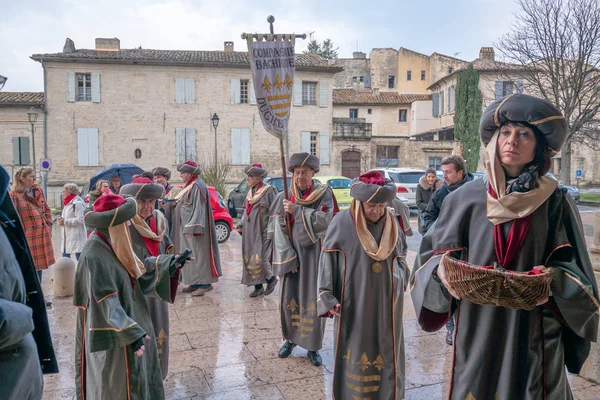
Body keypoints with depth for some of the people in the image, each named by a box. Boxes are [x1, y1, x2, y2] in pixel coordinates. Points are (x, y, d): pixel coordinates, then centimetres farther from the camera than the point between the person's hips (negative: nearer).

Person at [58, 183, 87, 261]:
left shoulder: (78, 203, -14)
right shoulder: (68, 203, 18)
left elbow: (80, 219, -22)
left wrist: (65, 222, -18)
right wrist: (61, 220, 4)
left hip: (76, 237, -10)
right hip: (67, 236, 10)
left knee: (79, 257, -7)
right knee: (65, 256, 15)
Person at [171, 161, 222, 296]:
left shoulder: (197, 186, -16)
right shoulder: (189, 186, 15)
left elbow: (198, 209, -22)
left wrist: (191, 228, -24)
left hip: (194, 227, -10)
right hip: (187, 227, 10)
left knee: (198, 254, -5)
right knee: (191, 255, 12)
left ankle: (205, 283, 1)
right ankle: (195, 283, 19)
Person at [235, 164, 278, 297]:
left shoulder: (269, 191, -9)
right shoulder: (250, 192, 13)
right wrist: (241, 225, 8)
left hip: (262, 232, -7)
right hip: (249, 233, 7)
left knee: (261, 258, -9)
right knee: (250, 259, 6)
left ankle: (271, 278, 17)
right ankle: (258, 286, 17)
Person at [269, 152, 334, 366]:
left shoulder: (324, 194, -2)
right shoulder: (285, 197, 1)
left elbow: (323, 221, -16)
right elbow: (278, 229, -3)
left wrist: (296, 210, -19)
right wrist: (288, 257, -10)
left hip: (314, 254, -2)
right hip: (291, 254, 2)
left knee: (313, 299, 3)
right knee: (289, 298, 8)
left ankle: (313, 346, 15)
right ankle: (290, 339, 27)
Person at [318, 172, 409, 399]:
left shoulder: (393, 223, 1)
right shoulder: (341, 222, -10)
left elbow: (401, 258, 14)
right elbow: (327, 261, -7)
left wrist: (399, 282, -2)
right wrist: (328, 297, -11)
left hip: (386, 303, 3)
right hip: (353, 302, -3)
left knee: (386, 354, 13)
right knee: (355, 353, 8)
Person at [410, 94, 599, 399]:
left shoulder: (556, 202, -2)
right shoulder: (465, 198, -2)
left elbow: (573, 267, 0)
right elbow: (436, 258, 1)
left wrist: (553, 280, -21)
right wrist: (441, 270, -21)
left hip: (534, 337, 0)